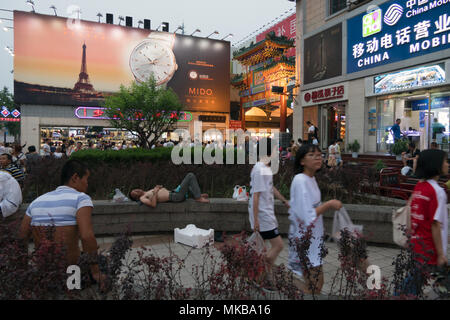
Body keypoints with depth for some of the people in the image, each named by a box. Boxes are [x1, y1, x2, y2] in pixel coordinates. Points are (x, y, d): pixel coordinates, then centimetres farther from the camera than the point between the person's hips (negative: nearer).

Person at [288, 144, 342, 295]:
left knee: (318, 282, 19)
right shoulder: (300, 180, -21)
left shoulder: (311, 179, 6)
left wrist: (328, 206, 4)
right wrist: (329, 204, -17)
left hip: (314, 237, 9)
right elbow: (307, 217, -24)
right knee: (314, 286, 1)